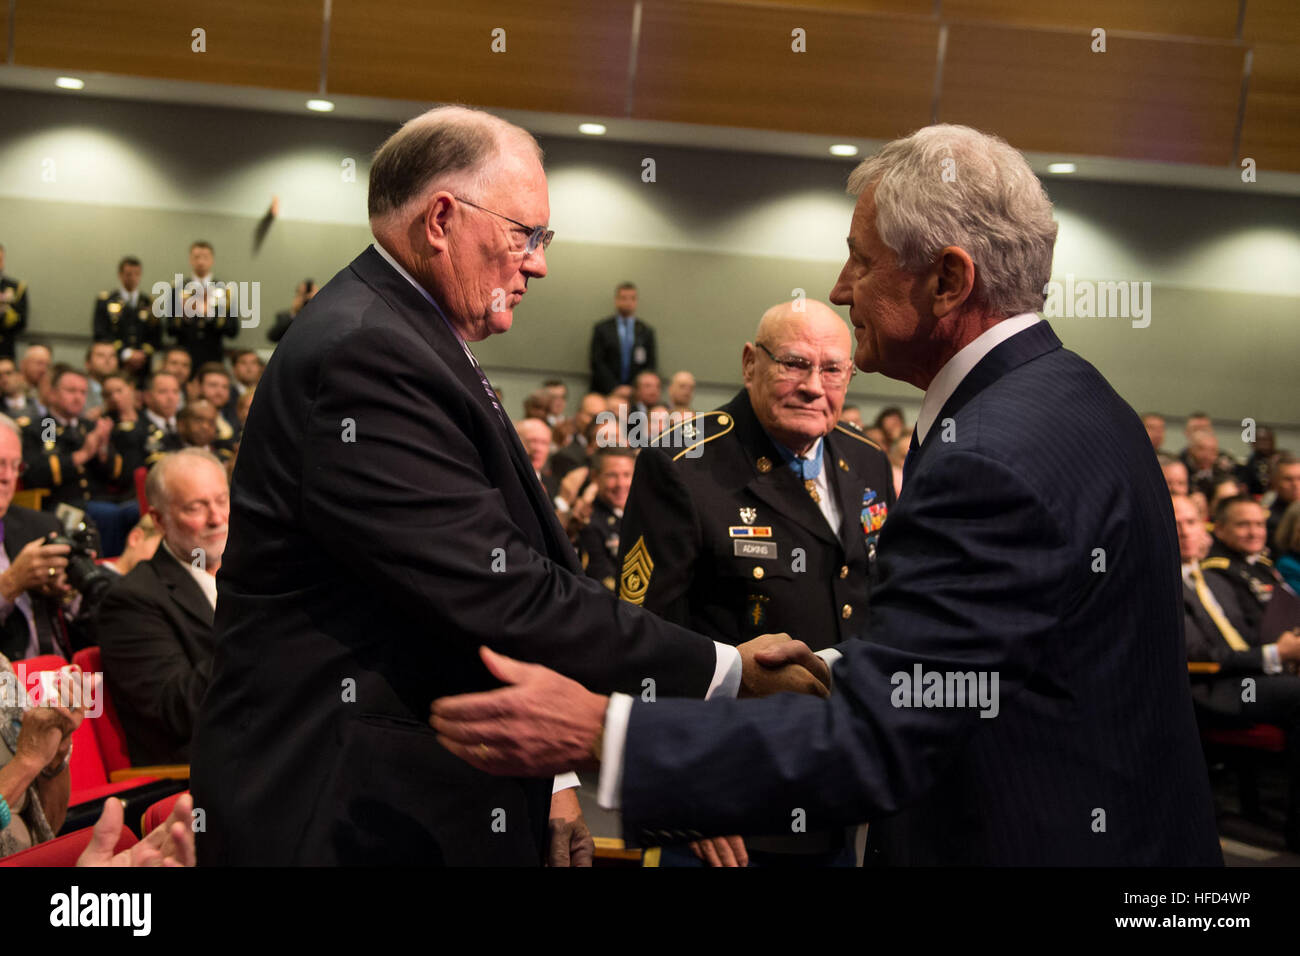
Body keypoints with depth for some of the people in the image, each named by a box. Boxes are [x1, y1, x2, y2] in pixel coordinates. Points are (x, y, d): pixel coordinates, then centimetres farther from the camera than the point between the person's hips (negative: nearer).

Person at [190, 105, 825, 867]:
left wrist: (546, 777, 12)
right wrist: (727, 672, -18)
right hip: (359, 820, -9)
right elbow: (504, 598, -23)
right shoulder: (362, 354, -19)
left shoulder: (412, 342, 13)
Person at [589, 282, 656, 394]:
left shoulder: (646, 331, 9)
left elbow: (651, 365, 8)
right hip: (605, 393, -1)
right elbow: (597, 363, 0)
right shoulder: (601, 328, 6)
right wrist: (614, 389, -10)